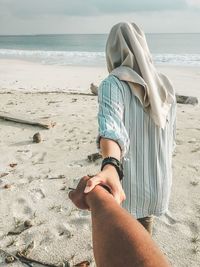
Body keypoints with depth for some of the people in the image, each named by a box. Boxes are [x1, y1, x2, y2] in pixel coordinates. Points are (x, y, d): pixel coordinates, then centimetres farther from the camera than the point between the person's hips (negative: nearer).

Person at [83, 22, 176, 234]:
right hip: (158, 183, 5)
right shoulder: (164, 87, 1)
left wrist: (110, 167, -53)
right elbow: (169, 139, 8)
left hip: (125, 185, -5)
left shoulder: (113, 84, -16)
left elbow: (111, 127, -37)